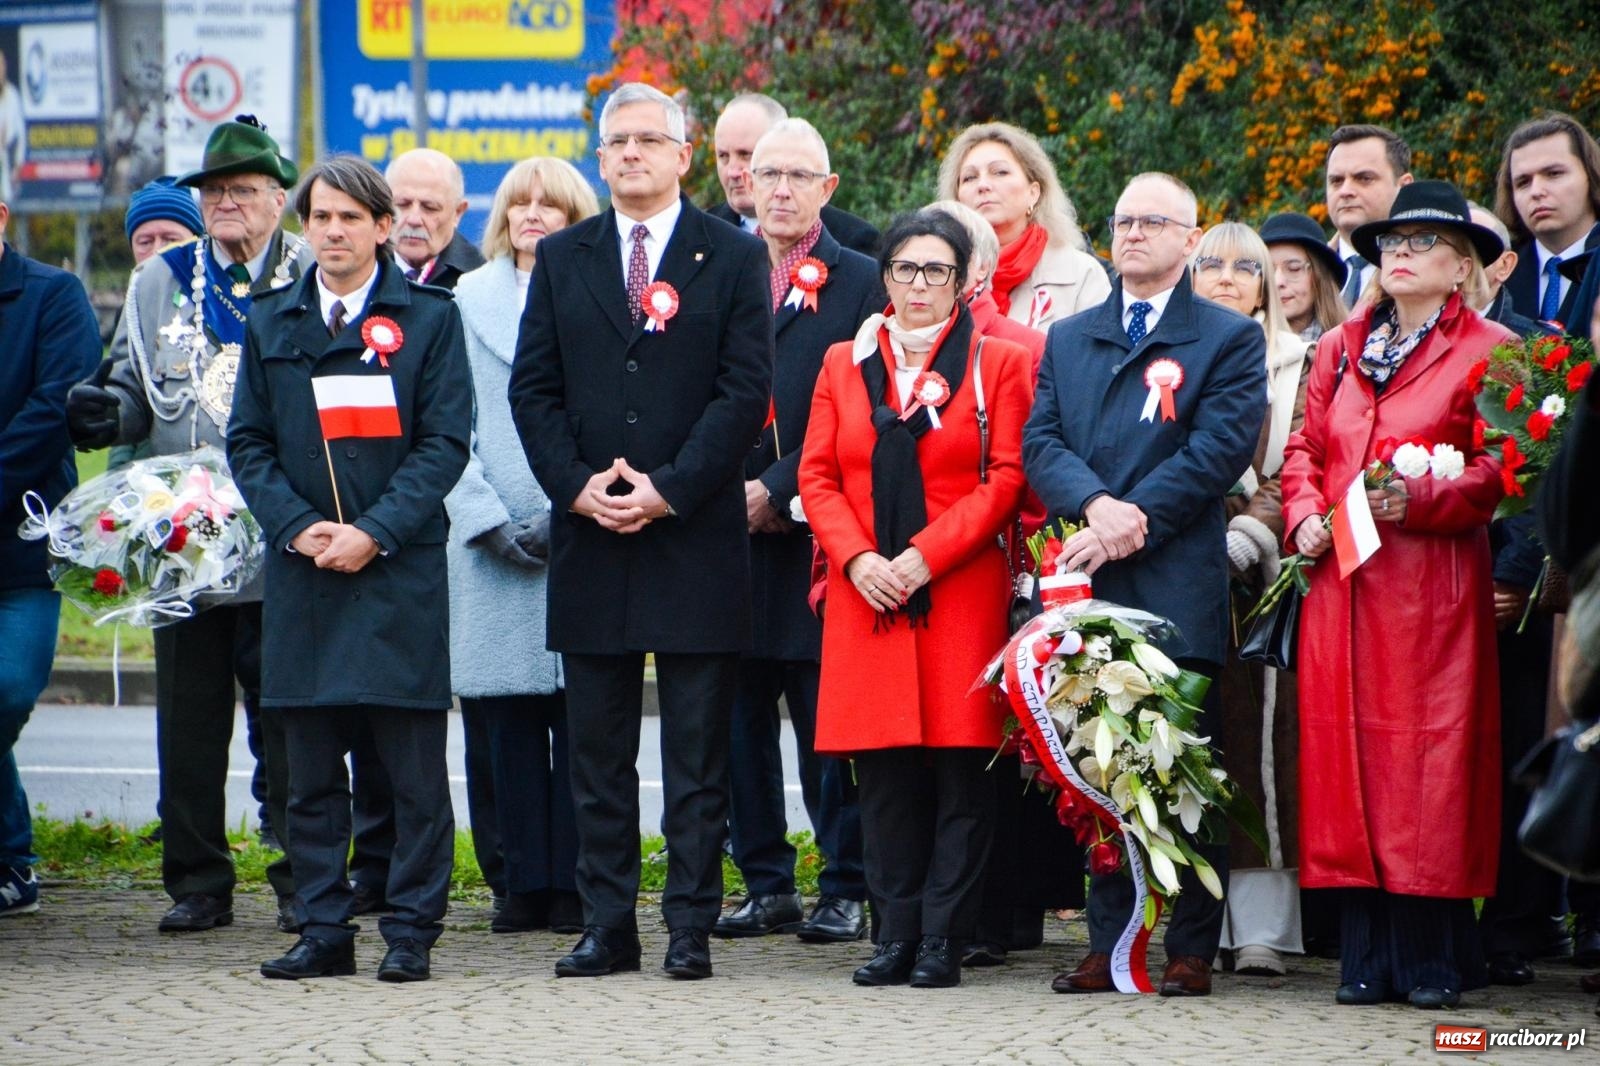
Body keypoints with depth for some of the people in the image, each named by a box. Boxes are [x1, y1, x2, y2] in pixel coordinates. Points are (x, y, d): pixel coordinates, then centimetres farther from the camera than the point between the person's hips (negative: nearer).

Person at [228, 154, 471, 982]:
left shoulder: (429, 318, 4)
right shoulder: (271, 325, 13)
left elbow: (446, 441, -2)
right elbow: (247, 442, 10)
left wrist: (376, 533, -13)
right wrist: (298, 527, -6)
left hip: (400, 572, -3)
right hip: (301, 573, 3)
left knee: (414, 770, -2)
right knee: (311, 771, 4)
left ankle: (412, 931, 2)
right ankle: (324, 929, 10)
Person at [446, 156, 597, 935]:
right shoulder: (467, 301, 12)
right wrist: (491, 521, -4)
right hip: (491, 546, 2)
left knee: (579, 716, -3)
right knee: (502, 719, -1)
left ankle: (575, 885, 1)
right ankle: (523, 883, 5)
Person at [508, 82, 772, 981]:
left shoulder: (734, 258, 3)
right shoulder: (562, 259, 12)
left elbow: (746, 391, -4)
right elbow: (533, 387, 8)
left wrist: (668, 489, -13)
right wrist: (576, 485, -7)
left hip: (696, 535, -3)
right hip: (591, 535, 3)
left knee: (697, 753, -1)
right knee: (599, 748, 5)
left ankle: (692, 928, 2)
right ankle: (608, 924, 9)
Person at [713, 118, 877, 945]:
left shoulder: (860, 282, 1)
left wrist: (776, 489, -12)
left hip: (816, 534, -4)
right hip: (730, 528, 4)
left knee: (828, 716, -2)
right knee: (739, 715, 6)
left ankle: (846, 888, 4)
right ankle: (767, 884, 13)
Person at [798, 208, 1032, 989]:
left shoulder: (997, 364, 5)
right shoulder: (844, 364, 15)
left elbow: (1005, 481, -3)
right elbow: (817, 477, 10)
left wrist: (922, 557, -12)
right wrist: (856, 558, -7)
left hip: (961, 595, -3)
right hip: (868, 596, 3)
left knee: (960, 768, -4)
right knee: (883, 772, 1)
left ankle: (943, 939, -1)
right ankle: (897, 933, 6)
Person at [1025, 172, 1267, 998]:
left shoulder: (1230, 339, 5)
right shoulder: (1067, 340, 19)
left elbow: (1220, 448, -6)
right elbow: (1041, 443, 8)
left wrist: (1130, 523, -14)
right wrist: (1095, 505, -13)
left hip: (1179, 588, -4)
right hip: (1088, 588, 4)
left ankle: (1192, 951, 1)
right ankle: (1109, 945, 9)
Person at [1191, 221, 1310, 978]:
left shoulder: (1292, 367, 10)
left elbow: (1295, 471, 1)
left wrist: (1244, 537, -13)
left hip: (1255, 574, -1)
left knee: (1257, 737, -7)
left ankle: (1260, 925, -7)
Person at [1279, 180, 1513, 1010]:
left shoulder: (1486, 351, 2)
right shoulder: (1339, 349, 18)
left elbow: (1496, 471, -4)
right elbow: (1305, 449, 19)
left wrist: (1421, 499, -17)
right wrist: (1305, 516, 1)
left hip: (1432, 584, -4)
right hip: (1340, 581, 4)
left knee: (1431, 755, -5)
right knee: (1348, 754, 0)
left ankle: (1434, 957, 0)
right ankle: (1367, 956, 4)